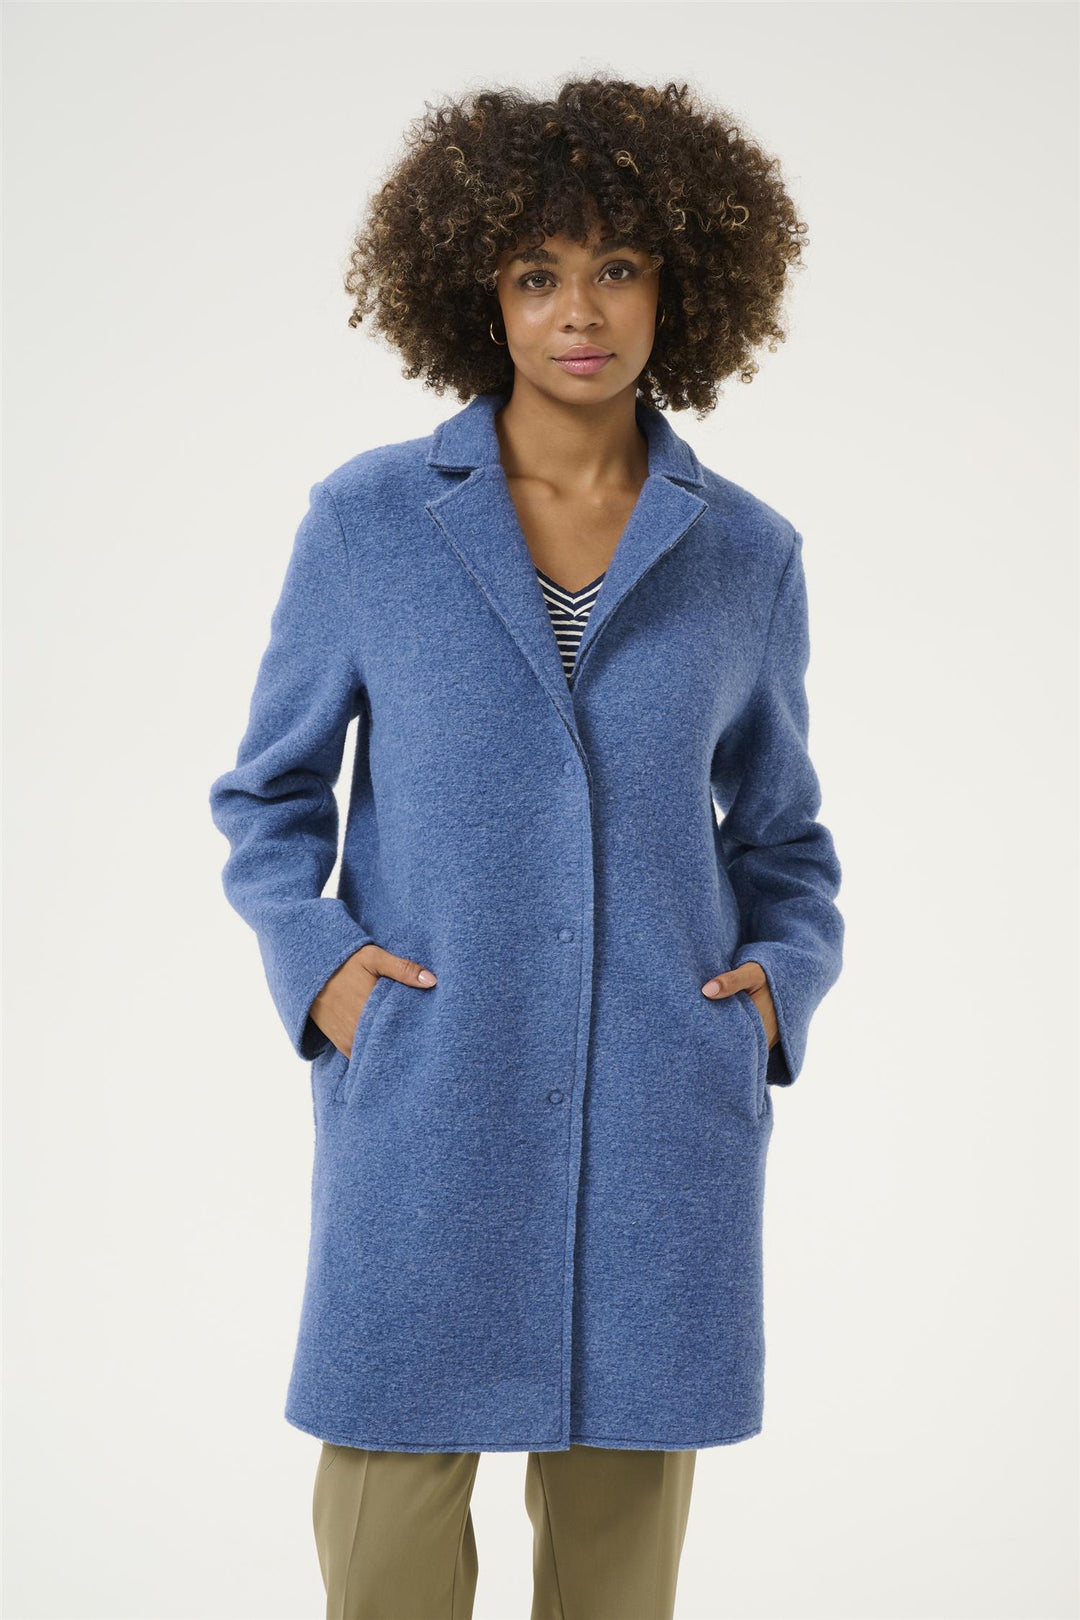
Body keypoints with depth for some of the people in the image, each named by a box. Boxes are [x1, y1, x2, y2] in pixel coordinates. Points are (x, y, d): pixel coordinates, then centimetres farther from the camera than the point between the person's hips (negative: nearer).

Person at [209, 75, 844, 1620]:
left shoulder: (747, 554, 6)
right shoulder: (367, 518, 1)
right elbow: (271, 792, 9)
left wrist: (785, 976, -2)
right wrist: (315, 959, -7)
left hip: (663, 1113, 1)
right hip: (424, 1096, -1)